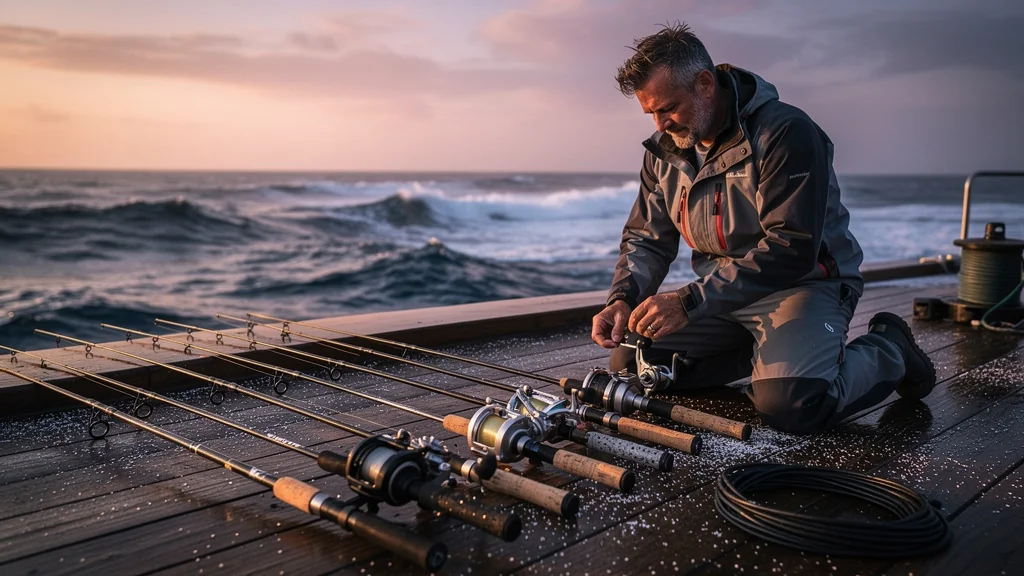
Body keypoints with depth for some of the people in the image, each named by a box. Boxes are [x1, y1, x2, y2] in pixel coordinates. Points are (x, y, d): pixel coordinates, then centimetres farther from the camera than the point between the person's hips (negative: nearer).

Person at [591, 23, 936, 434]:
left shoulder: (785, 132, -20)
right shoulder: (664, 149, 2)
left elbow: (791, 250, -27)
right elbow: (646, 239, 7)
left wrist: (689, 302, -33)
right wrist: (622, 299, -15)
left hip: (804, 282, -6)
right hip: (721, 292, 7)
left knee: (788, 405, -31)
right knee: (627, 366, -5)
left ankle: (886, 351, 2)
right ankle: (765, 348, 8)